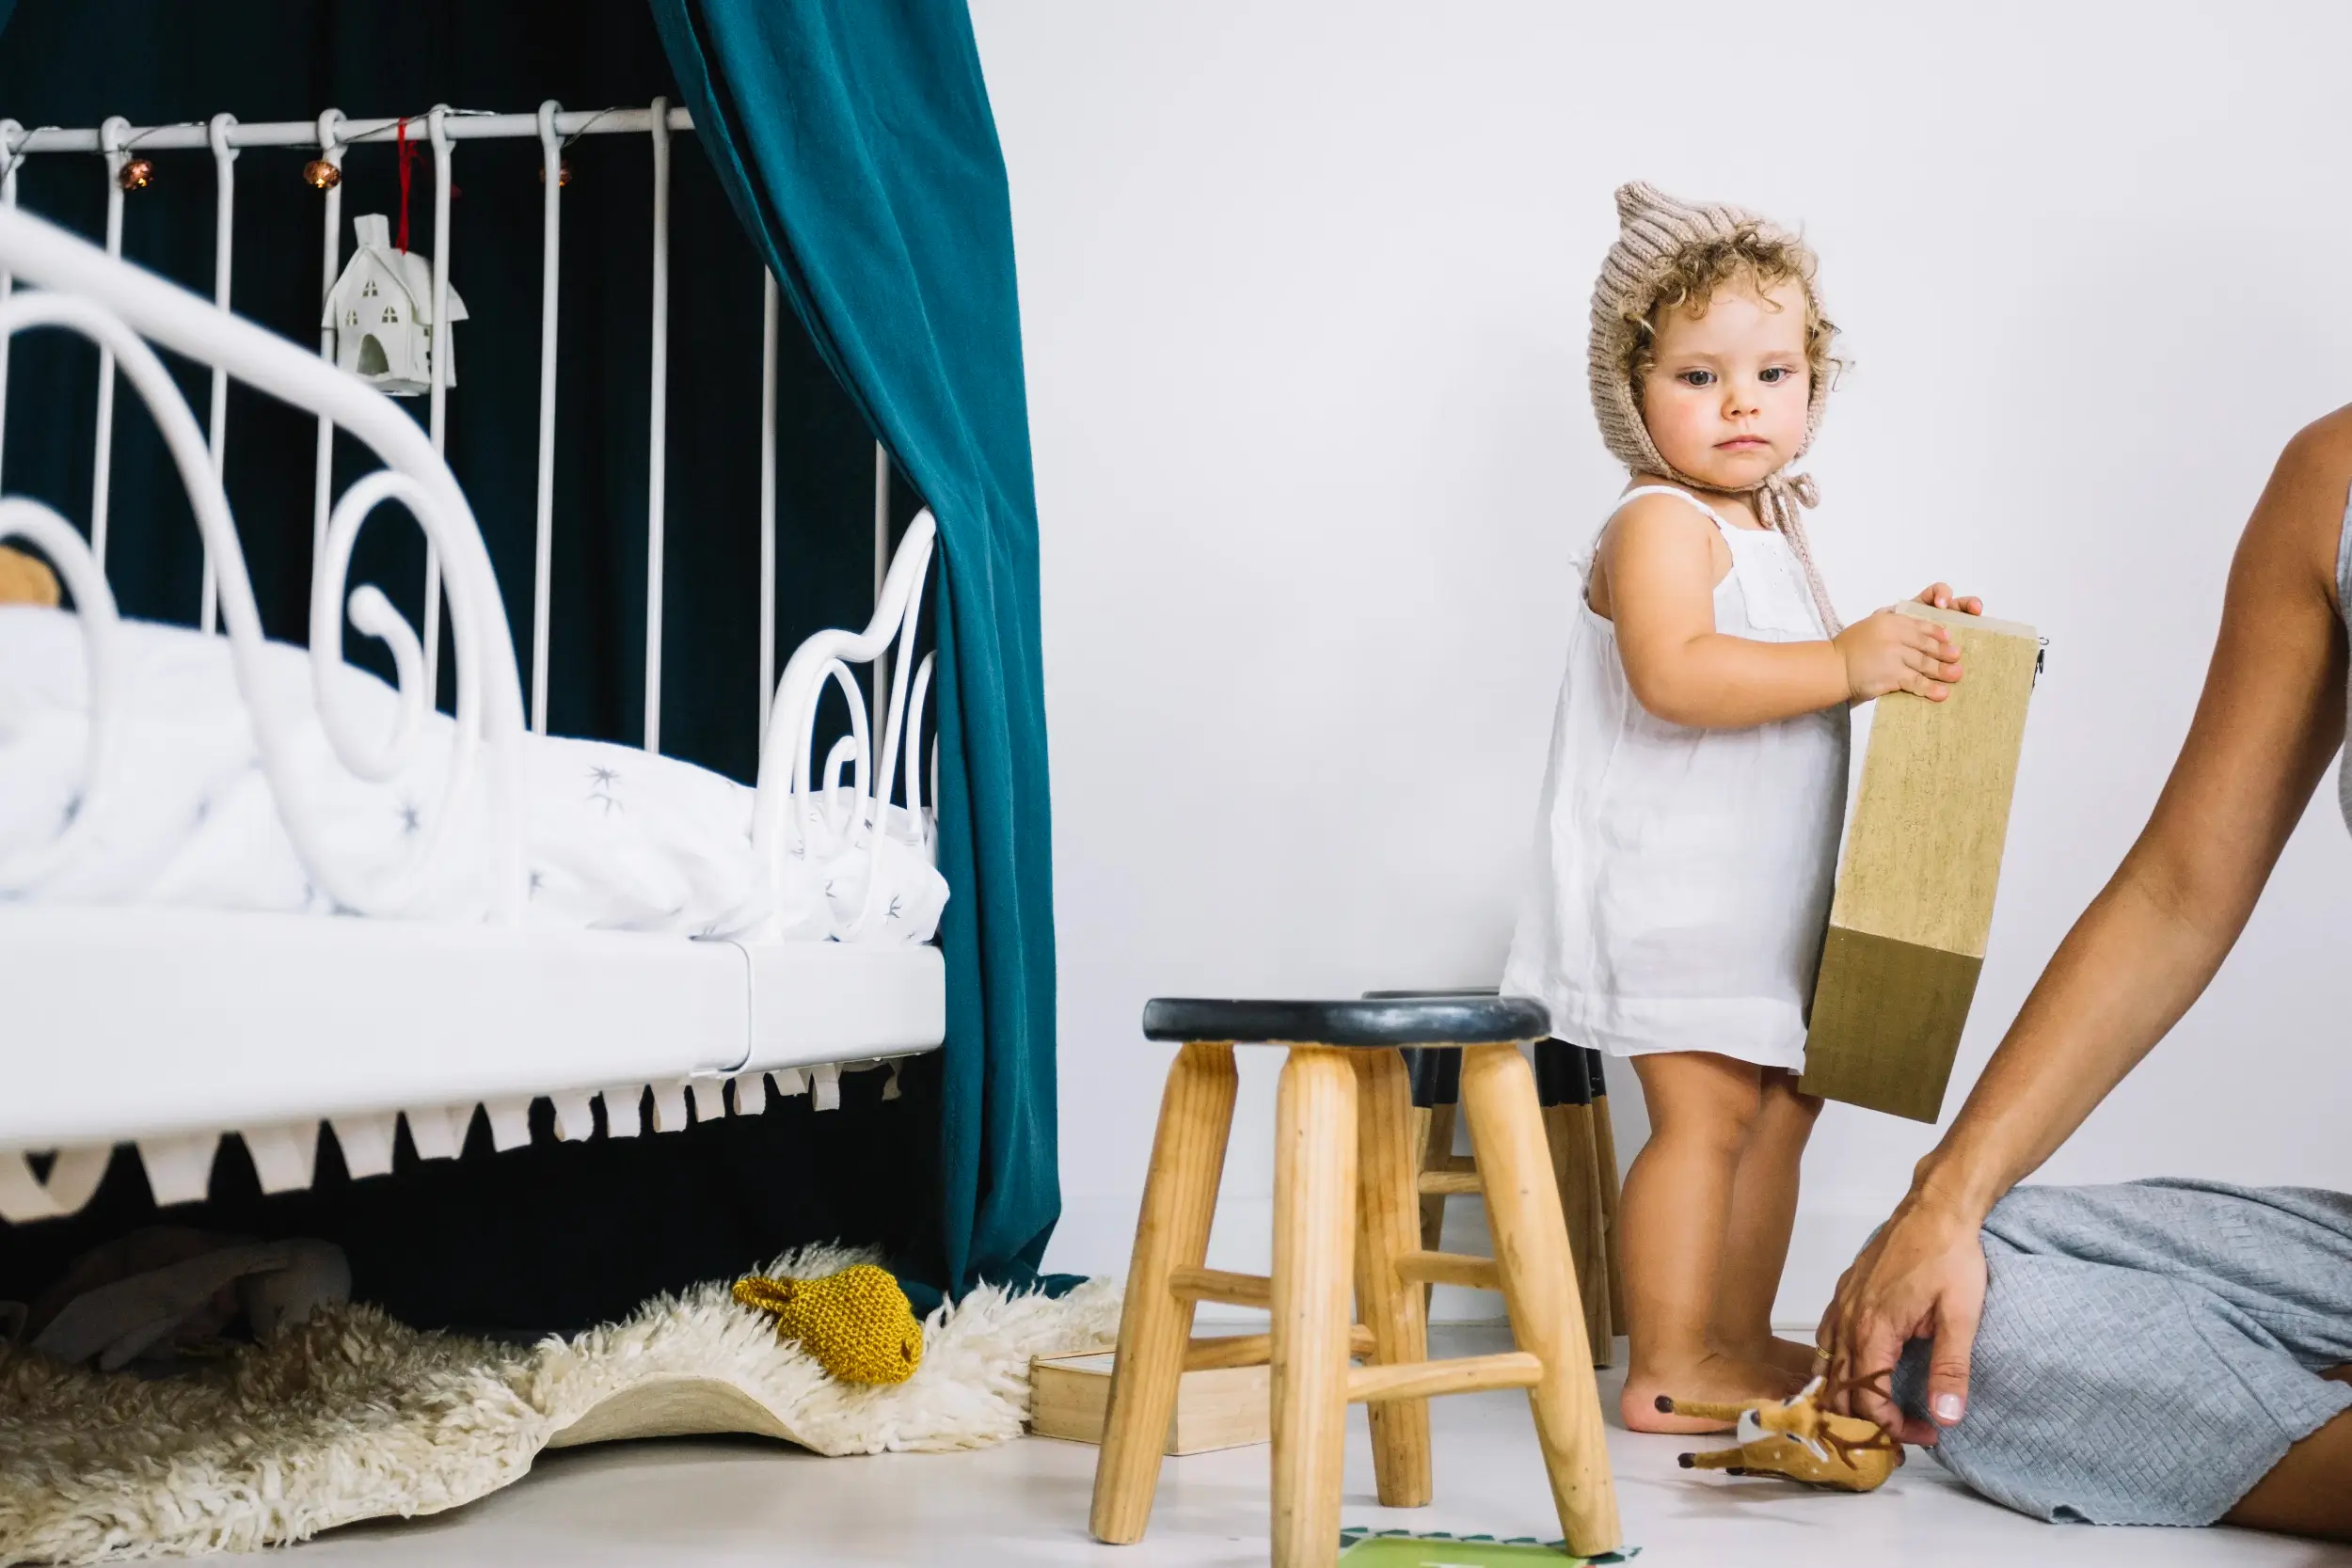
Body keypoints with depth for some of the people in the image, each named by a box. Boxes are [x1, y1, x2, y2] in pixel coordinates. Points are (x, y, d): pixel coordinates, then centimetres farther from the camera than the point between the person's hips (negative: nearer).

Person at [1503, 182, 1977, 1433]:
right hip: (1667, 889, -10)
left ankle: (1739, 1340, 23)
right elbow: (1675, 673, -30)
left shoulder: (1770, 530, 18)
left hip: (1760, 895, 10)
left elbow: (1800, 676, 28)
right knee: (1704, 1109, -12)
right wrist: (1847, 661, -32)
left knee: (1779, 1104, 13)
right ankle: (1666, 1370, -7)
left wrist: (1907, 638, 12)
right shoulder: (1658, 524, -14)